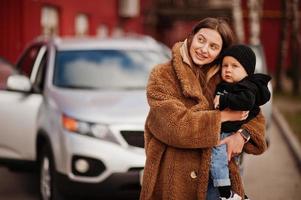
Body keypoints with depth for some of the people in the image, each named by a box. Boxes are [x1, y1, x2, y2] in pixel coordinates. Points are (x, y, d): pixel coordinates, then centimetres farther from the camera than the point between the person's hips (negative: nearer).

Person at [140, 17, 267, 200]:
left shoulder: (223, 80, 7)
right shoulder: (162, 76, -7)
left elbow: (255, 118, 12)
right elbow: (177, 125, -19)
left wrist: (242, 135, -9)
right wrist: (223, 116, -13)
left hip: (215, 178, 4)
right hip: (175, 179, -3)